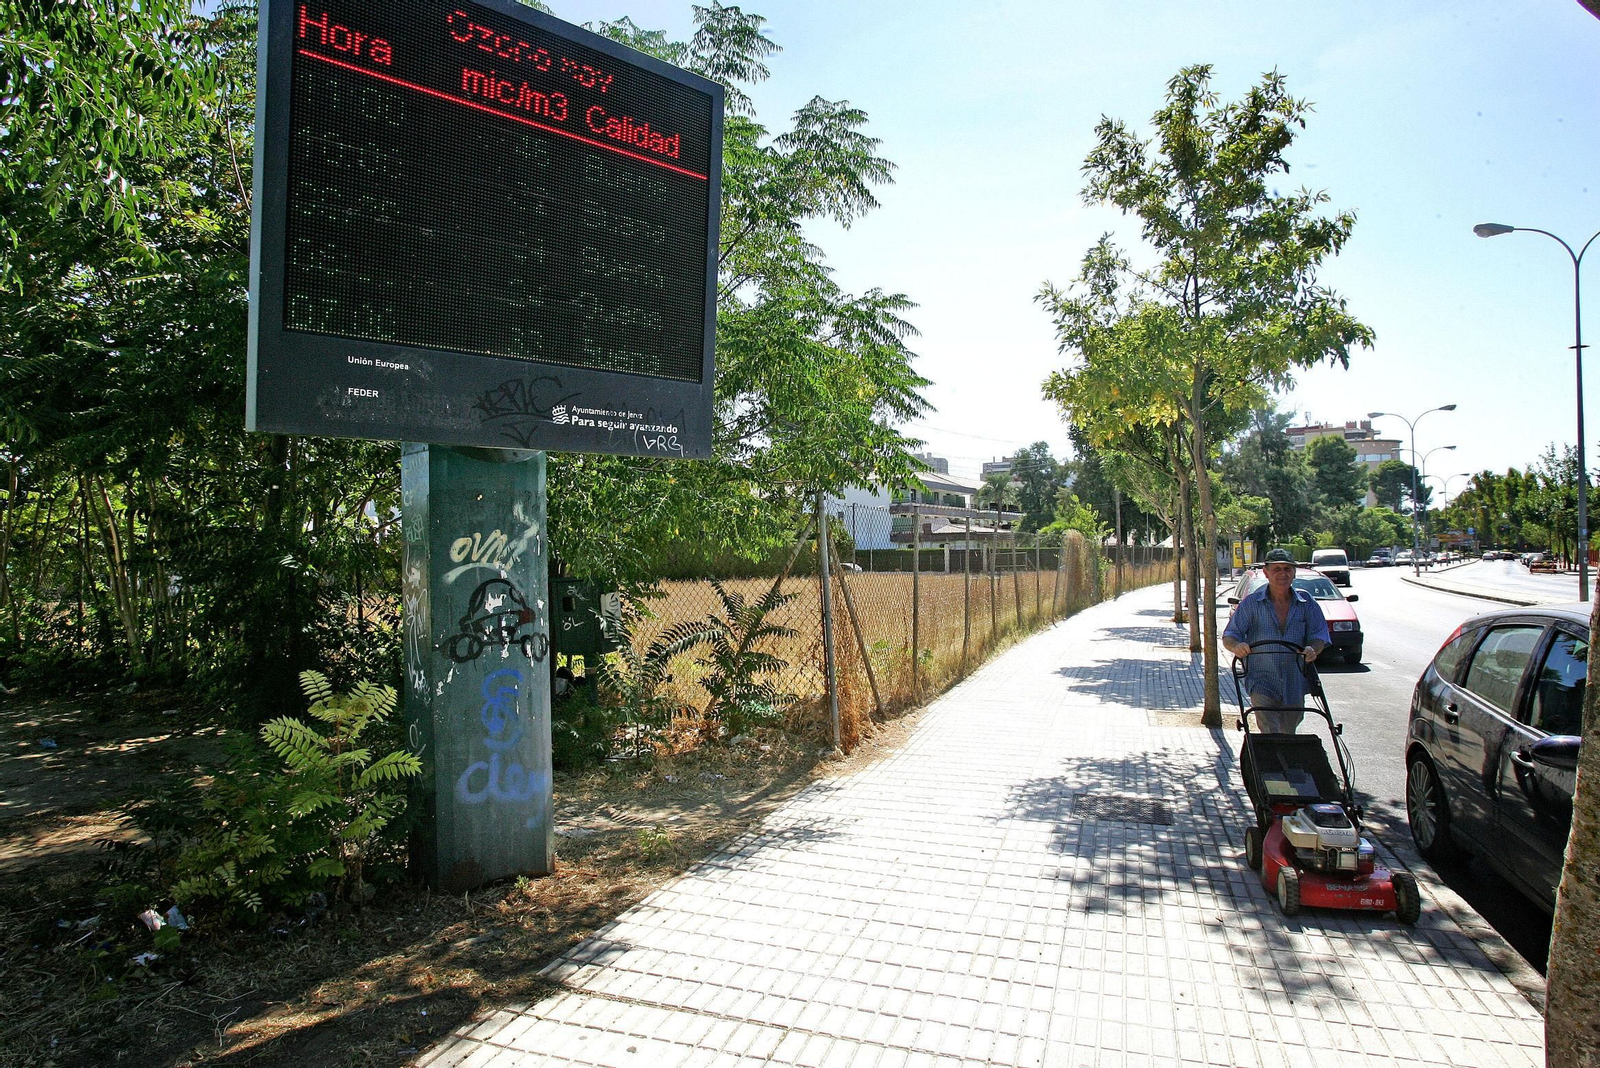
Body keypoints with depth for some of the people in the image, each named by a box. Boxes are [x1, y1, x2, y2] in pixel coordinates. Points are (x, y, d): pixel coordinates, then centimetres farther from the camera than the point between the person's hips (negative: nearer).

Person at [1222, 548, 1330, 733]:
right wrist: (1237, 645, -29)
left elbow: (1319, 634, 1)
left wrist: (1312, 649, -23)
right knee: (1269, 735, -15)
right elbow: (1229, 636, -5)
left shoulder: (1306, 602, 3)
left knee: (1289, 734, 17)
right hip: (1262, 682, -3)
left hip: (1294, 684, 3)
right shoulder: (1252, 603, -3)